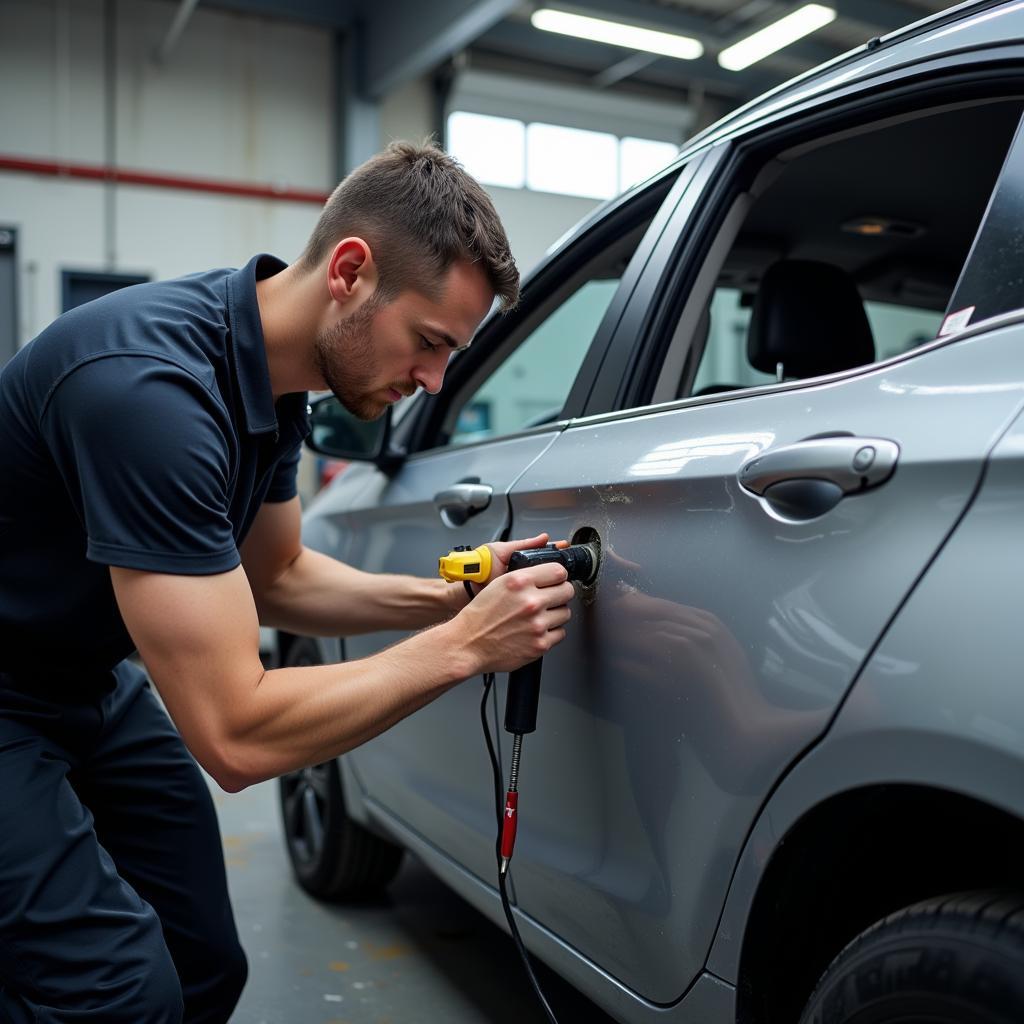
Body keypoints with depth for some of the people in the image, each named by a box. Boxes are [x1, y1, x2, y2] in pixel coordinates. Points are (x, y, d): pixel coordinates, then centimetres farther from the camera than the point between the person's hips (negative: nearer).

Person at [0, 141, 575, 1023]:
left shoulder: (272, 371, -5)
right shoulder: (152, 383, -33)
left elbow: (273, 580, 9)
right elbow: (237, 736, -33)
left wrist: (443, 600, -6)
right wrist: (463, 645, -25)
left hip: (89, 683, 8)